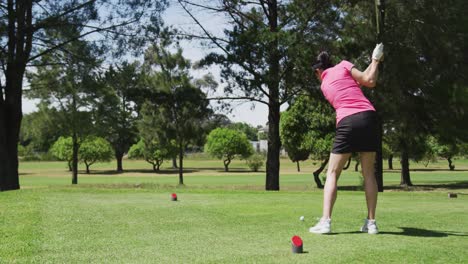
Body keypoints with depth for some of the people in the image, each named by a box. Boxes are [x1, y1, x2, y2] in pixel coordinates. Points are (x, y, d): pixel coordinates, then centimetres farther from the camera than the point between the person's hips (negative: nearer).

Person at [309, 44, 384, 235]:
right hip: (369, 116, 1)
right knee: (369, 173, 10)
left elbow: (355, 84, 23)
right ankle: (371, 222, 9)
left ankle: (325, 221, -5)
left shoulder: (324, 85, 19)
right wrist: (376, 60, 19)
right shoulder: (343, 65, 12)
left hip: (347, 122, -1)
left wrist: (373, 63, 30)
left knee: (332, 173, 6)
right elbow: (369, 81, 4)